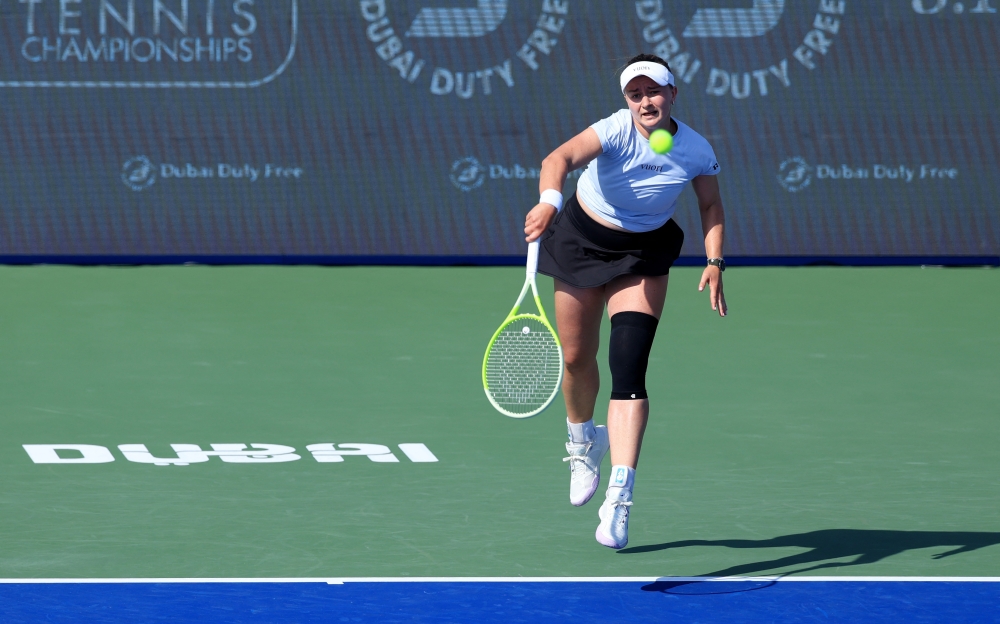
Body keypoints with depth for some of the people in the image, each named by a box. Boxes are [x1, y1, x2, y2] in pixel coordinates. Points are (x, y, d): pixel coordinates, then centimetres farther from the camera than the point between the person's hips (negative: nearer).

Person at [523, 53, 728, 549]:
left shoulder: (696, 150, -16)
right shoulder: (615, 132, -26)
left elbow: (711, 204, 4)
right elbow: (560, 158, -46)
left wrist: (715, 261, -10)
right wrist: (549, 201, -66)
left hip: (643, 255, 0)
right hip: (582, 241, 0)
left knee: (629, 370, -16)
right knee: (577, 358, 11)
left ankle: (619, 498, -23)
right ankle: (582, 442, 46)